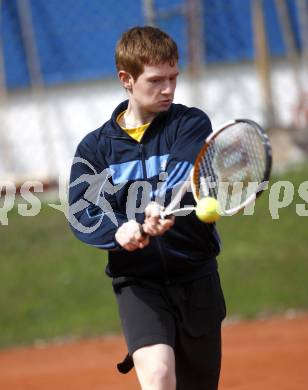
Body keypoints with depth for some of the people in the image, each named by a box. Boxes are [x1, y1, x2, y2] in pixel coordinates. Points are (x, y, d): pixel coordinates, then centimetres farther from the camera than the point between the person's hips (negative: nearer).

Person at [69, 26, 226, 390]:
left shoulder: (191, 124, 0)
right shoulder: (95, 147, 4)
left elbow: (186, 178, -20)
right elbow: (82, 216, -6)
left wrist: (161, 205, -43)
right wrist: (122, 231, -28)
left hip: (196, 278, 1)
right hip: (137, 281, -1)